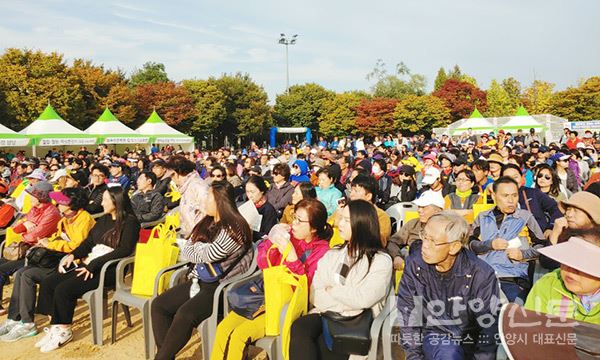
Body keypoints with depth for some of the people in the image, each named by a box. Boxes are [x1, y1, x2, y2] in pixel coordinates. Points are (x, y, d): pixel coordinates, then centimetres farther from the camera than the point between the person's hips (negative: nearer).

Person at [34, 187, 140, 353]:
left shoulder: (129, 221, -8)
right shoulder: (103, 219, 19)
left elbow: (124, 250, -17)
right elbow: (89, 242, 19)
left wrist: (93, 264, -20)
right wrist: (72, 255, 0)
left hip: (108, 269, -8)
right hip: (89, 264, 8)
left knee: (64, 289, -21)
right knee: (47, 283, -6)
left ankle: (64, 331, -2)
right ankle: (55, 326, 0)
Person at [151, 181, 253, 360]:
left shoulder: (234, 229, -16)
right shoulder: (206, 223, 11)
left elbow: (207, 255, -15)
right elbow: (185, 252, 9)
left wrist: (197, 245, 5)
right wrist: (203, 252, -9)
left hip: (222, 286, -8)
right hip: (199, 280, 9)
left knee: (185, 314, -27)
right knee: (158, 305, -5)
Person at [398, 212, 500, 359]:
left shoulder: (482, 275, -17)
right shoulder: (414, 265, -11)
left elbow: (488, 327, -10)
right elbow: (408, 319, -5)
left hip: (469, 336, 2)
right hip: (434, 335, -2)